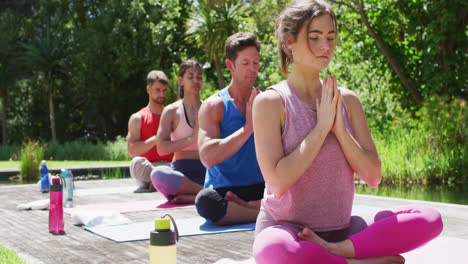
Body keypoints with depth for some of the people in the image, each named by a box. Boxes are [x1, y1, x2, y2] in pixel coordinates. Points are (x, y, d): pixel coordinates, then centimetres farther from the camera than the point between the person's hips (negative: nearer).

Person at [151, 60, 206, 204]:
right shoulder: (172, 111, 9)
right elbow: (162, 148, -4)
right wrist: (191, 139, -12)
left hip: (207, 171, 1)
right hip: (181, 172, -1)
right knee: (158, 174, -38)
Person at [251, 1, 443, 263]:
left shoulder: (348, 100, 6)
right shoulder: (271, 102, -7)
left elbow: (373, 177, 1)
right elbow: (277, 183, -18)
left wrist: (340, 128, -11)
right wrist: (322, 126, -16)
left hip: (342, 228, 4)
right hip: (286, 228, -4)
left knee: (430, 218, -16)